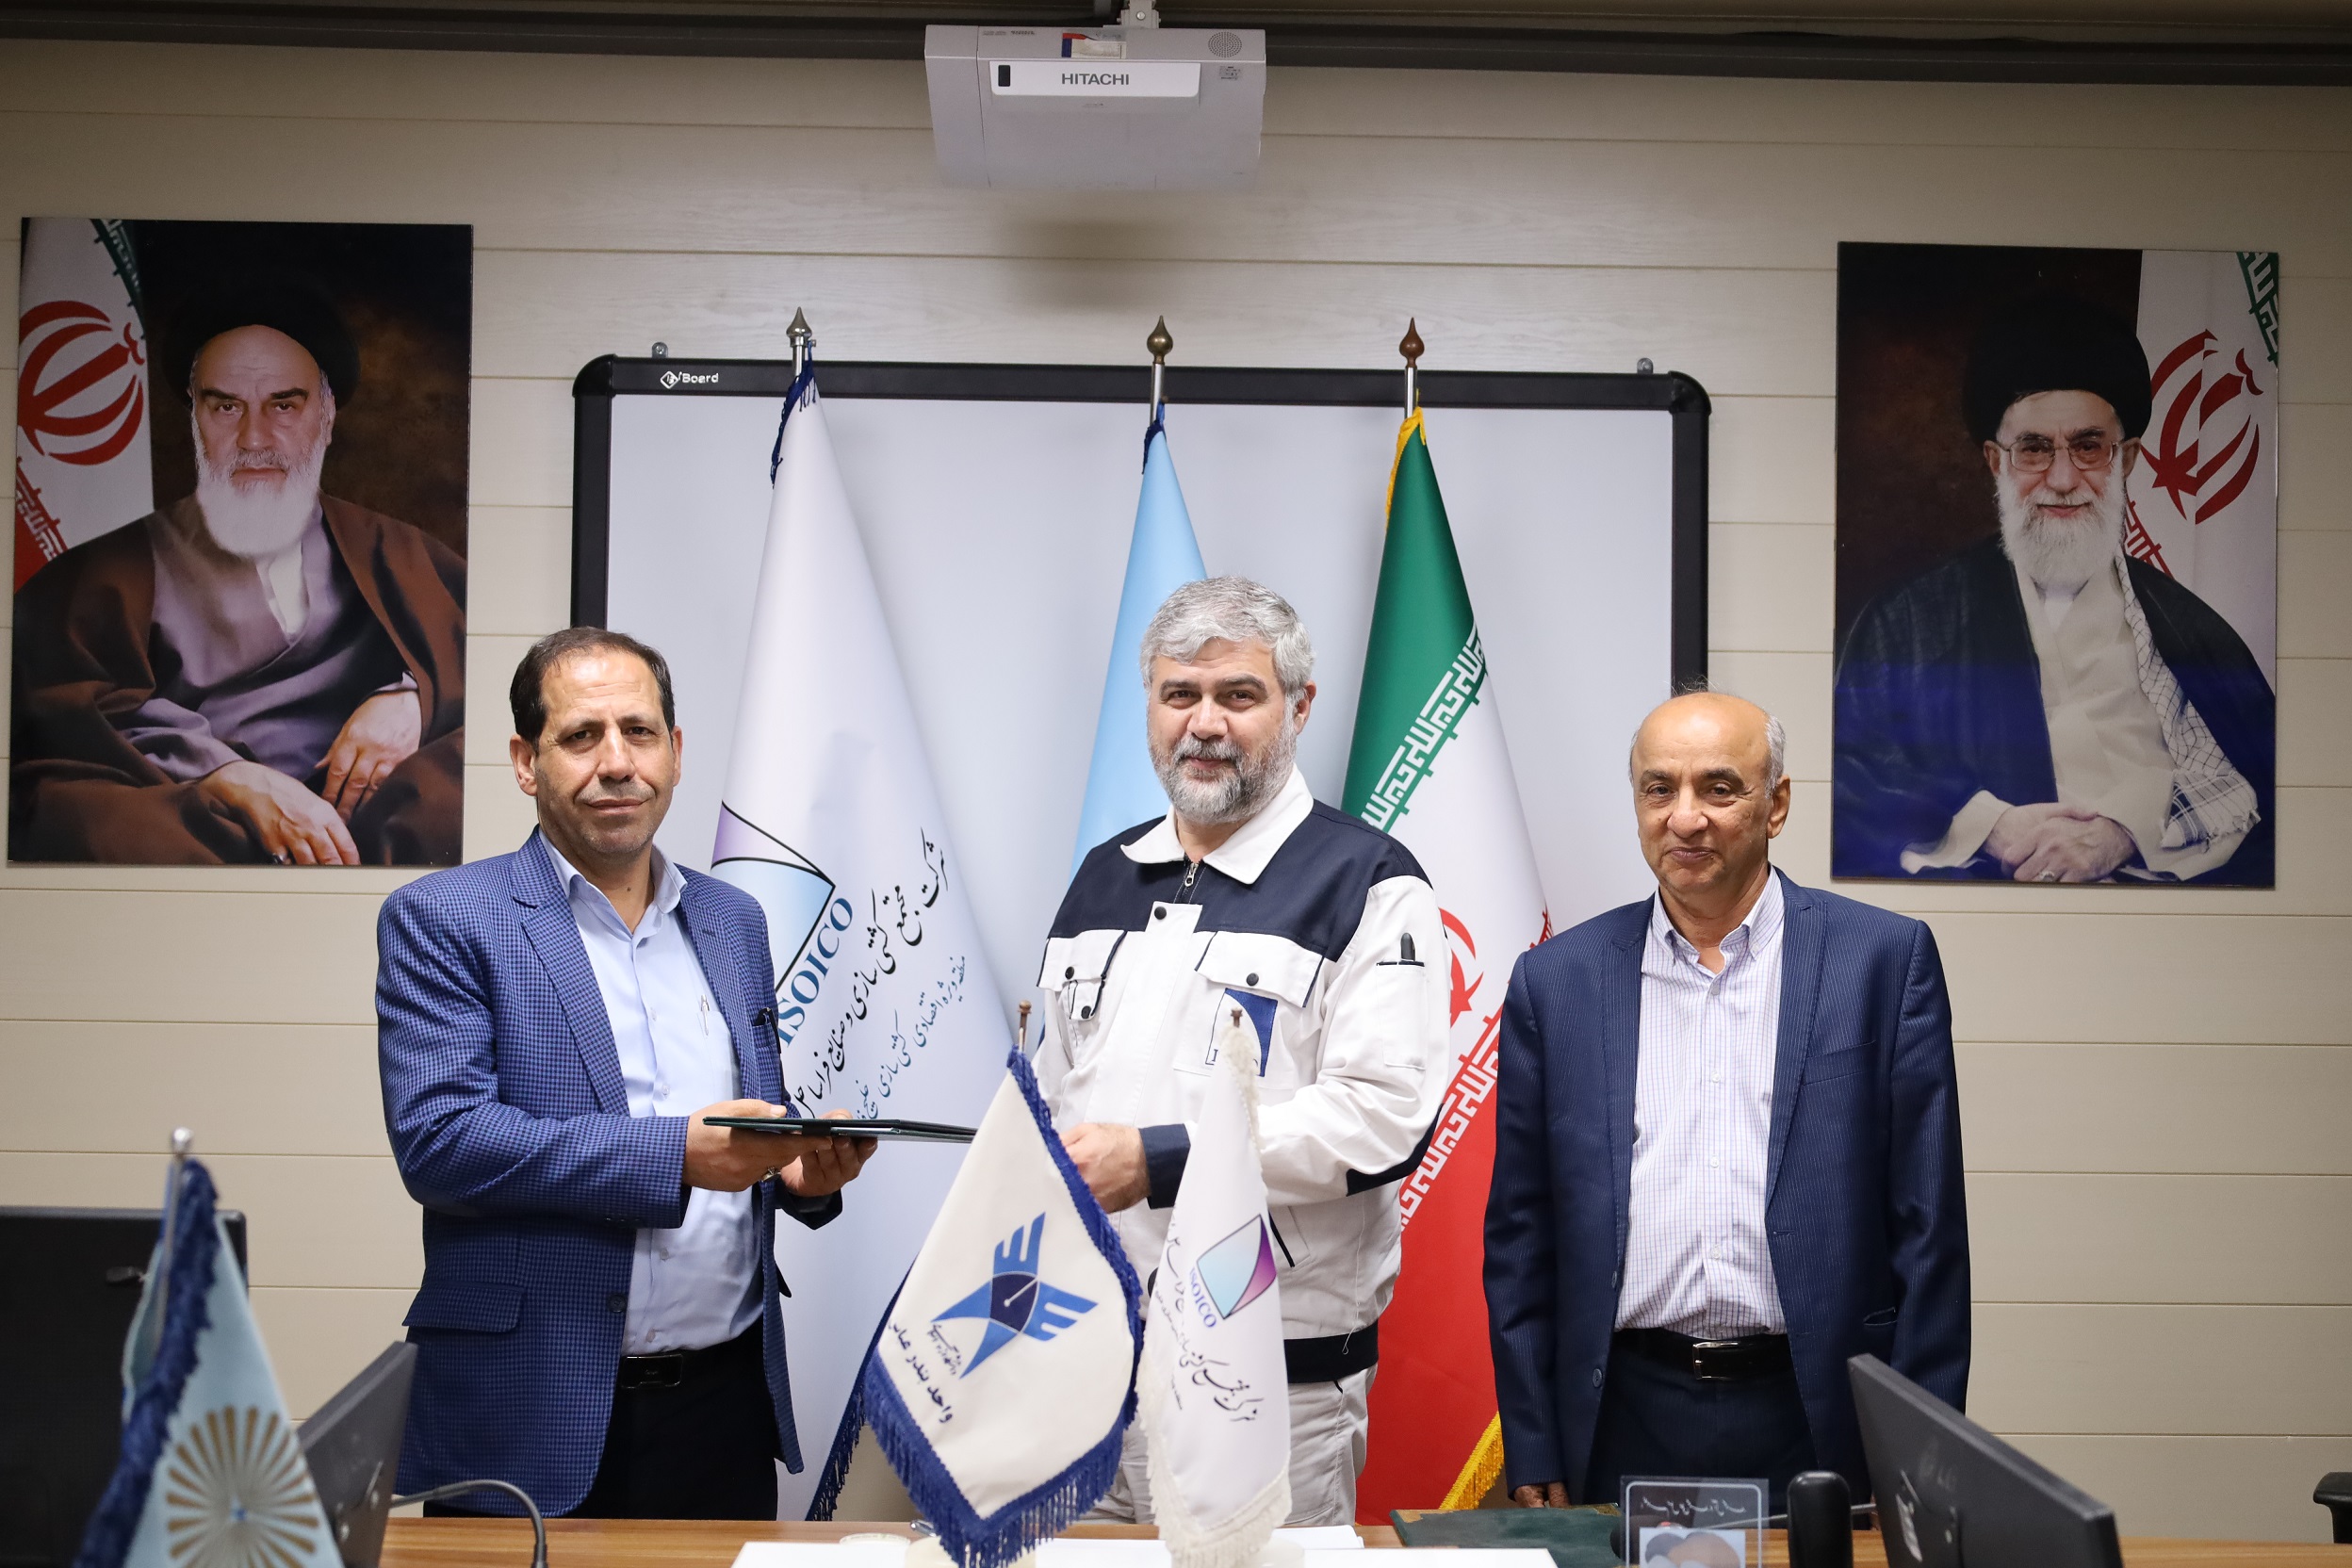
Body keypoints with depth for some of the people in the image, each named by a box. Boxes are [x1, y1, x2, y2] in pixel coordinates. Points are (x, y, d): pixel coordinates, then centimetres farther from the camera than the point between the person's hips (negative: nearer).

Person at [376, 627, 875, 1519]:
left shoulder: (733, 922, 13)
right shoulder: (441, 920, -4)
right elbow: (436, 1139, -16)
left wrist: (803, 1171, -4)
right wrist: (672, 1154, -23)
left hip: (727, 1404, 5)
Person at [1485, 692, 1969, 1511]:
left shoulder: (1886, 958, 0)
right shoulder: (1557, 979, 4)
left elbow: (1928, 1228, -1)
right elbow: (1519, 1235, 6)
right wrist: (1531, 1458, 2)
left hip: (1814, 1421, -1)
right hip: (1623, 1424, 1)